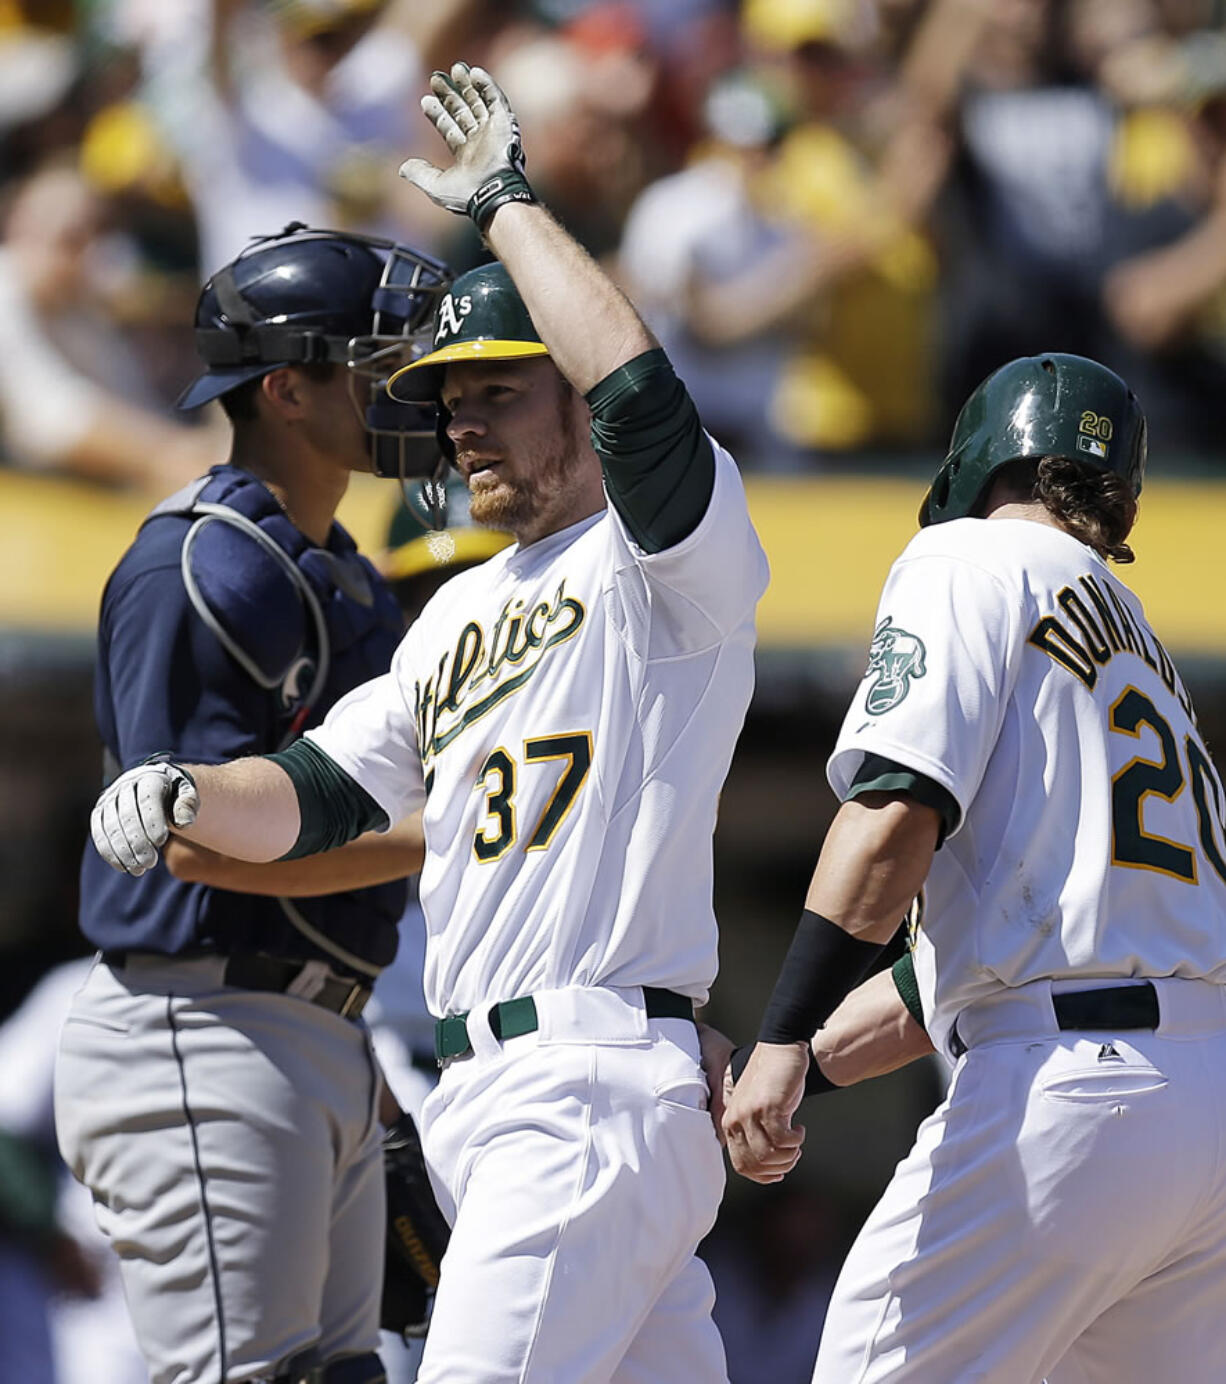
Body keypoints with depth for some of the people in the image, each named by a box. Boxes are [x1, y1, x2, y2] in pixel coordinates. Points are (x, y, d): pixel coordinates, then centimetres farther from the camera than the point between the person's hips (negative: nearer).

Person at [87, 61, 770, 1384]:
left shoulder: (671, 557, -2)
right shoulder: (459, 614, 24)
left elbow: (637, 386, -22)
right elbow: (320, 793, 18)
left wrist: (508, 204, -10)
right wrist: (186, 793, -4)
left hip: (597, 1088, -9)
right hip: (482, 1103, 9)